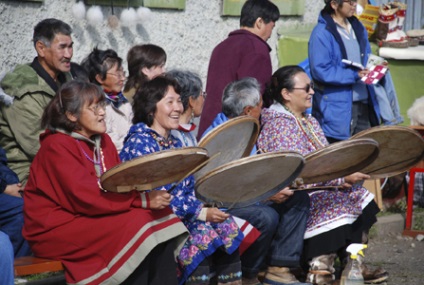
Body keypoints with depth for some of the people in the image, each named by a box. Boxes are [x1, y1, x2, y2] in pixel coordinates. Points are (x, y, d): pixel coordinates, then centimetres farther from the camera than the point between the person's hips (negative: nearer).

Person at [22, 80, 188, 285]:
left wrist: (146, 194, -17)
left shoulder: (103, 140, 9)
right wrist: (143, 200, -27)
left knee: (160, 217, -13)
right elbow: (86, 197, -24)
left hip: (94, 217, 7)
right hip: (57, 228, -7)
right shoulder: (57, 146, -15)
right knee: (135, 225, -26)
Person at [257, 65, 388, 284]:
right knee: (337, 205, -26)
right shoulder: (278, 124, -15)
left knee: (359, 198, -6)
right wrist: (342, 178, -23)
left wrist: (345, 175, -7)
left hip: (320, 187, 9)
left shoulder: (309, 122, 15)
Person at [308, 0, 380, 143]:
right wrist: (354, 75, -21)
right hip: (337, 109, -7)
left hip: (363, 104, 7)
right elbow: (321, 71, -19)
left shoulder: (358, 27, 11)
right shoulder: (322, 33, -14)